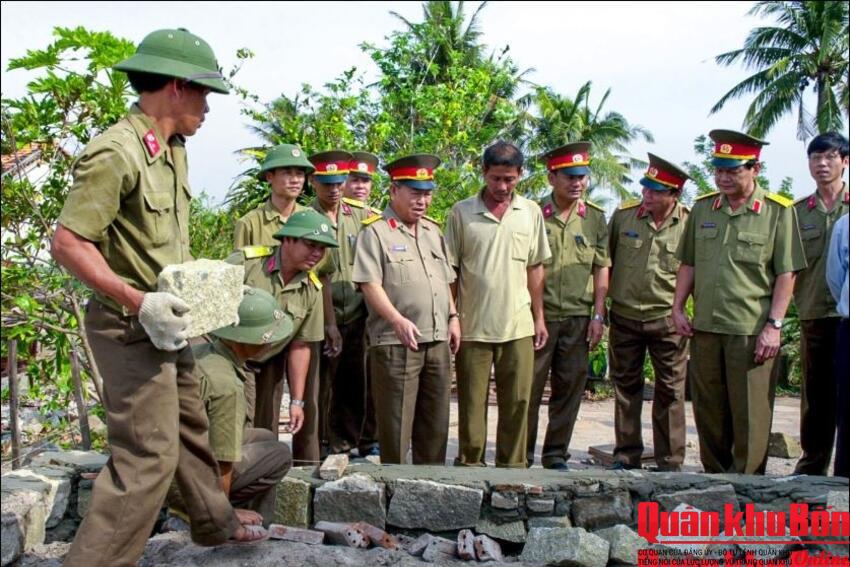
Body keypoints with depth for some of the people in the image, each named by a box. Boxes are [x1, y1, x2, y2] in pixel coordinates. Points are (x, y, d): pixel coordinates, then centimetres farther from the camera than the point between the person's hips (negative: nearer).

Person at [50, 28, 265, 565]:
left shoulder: (174, 150, 10)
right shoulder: (116, 153, -20)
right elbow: (67, 243, -22)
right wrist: (139, 302, -27)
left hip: (168, 322, 10)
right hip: (132, 326, -10)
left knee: (191, 427, 22)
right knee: (149, 453, -9)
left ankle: (216, 523, 39)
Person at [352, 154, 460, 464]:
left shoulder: (433, 231, 18)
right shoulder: (375, 231, -5)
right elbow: (370, 284, -14)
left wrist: (453, 317, 12)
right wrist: (398, 321, -23)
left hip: (438, 340, 7)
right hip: (396, 343, -7)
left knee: (436, 419, 13)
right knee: (396, 422, 0)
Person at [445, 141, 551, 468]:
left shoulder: (531, 212, 7)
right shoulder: (462, 213, -1)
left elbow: (535, 269, 11)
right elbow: (450, 270, 1)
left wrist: (539, 318, 9)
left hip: (518, 325, 2)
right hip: (473, 326, -2)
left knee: (517, 401, 7)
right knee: (472, 402, 6)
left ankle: (512, 466, 20)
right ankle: (470, 464, 20)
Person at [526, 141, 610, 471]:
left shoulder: (595, 218, 8)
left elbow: (601, 269, 8)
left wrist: (598, 315, 2)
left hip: (578, 316, 3)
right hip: (539, 313, -3)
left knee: (571, 386, 7)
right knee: (529, 386, 1)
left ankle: (556, 455, 19)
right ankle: (521, 455, 13)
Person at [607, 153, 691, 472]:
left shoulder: (689, 224, -6)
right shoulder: (623, 217, 0)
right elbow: (605, 262, 11)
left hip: (667, 318, -2)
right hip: (624, 316, 2)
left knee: (670, 391, 4)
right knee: (626, 387, 11)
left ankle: (670, 462, 15)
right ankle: (626, 456, 23)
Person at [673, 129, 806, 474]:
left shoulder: (778, 212, -2)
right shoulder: (702, 208, 10)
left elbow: (786, 274, -4)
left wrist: (774, 325, -10)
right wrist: (677, 308, 7)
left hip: (752, 331, -4)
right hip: (705, 328, 4)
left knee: (750, 416, 1)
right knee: (708, 413, 12)